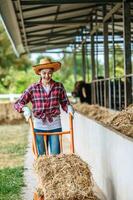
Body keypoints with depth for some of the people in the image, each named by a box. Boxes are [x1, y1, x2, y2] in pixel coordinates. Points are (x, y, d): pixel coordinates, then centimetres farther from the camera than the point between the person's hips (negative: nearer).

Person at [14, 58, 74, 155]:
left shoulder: (59, 87, 1)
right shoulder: (33, 88, -2)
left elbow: (65, 103, 9)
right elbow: (17, 103, -4)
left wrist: (69, 108, -14)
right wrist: (26, 108, -24)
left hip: (55, 126, 0)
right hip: (39, 126, 0)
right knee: (41, 156, 9)